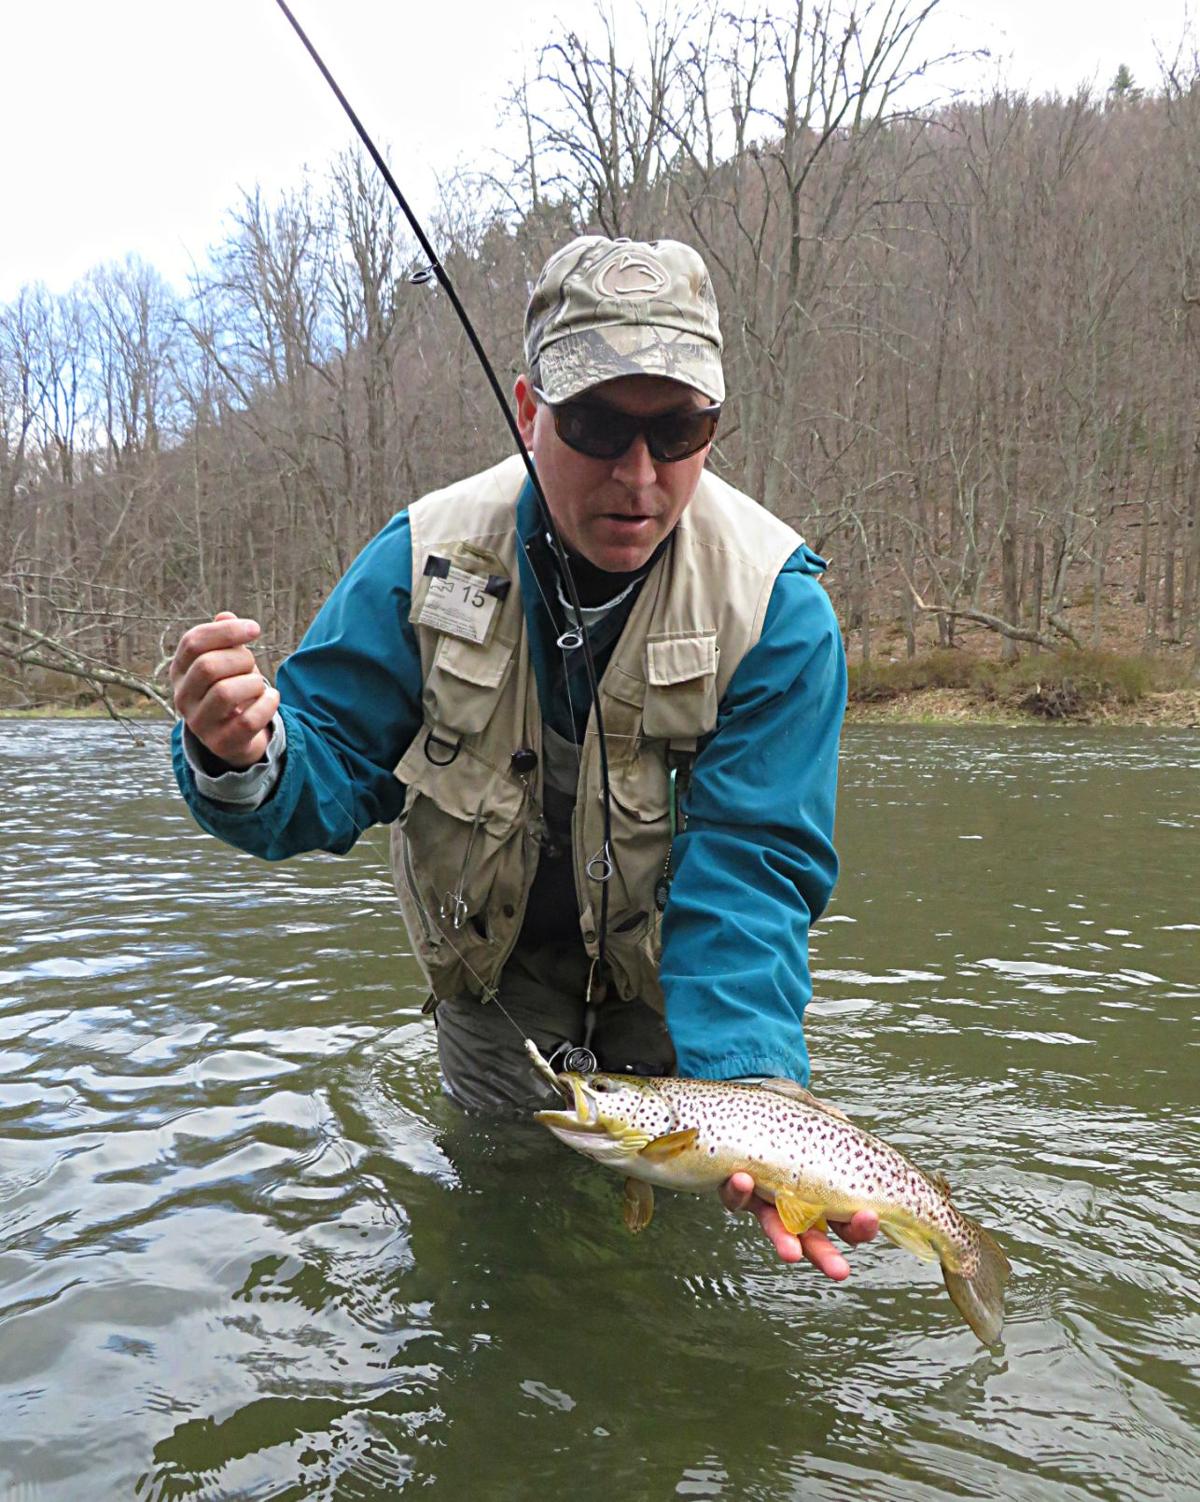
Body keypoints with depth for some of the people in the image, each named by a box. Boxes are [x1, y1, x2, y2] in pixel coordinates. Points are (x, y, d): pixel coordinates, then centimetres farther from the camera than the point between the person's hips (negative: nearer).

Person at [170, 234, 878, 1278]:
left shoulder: (777, 601, -25)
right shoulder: (425, 561, -19)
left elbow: (751, 870, -28)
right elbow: (327, 775, -18)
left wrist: (749, 1090, -43)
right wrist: (243, 761, -43)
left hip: (670, 983, -1)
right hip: (497, 973, 1)